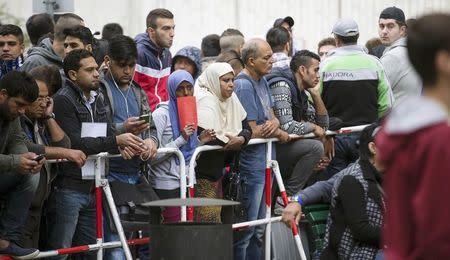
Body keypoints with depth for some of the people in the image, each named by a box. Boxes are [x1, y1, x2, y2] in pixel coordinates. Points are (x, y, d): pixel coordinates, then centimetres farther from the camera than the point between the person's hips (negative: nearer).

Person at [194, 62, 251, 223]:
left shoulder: (231, 98, 9)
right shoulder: (205, 99, -16)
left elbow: (246, 128, 8)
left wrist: (241, 139, -16)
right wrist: (230, 142, -14)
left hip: (216, 171, 9)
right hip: (201, 173, -9)